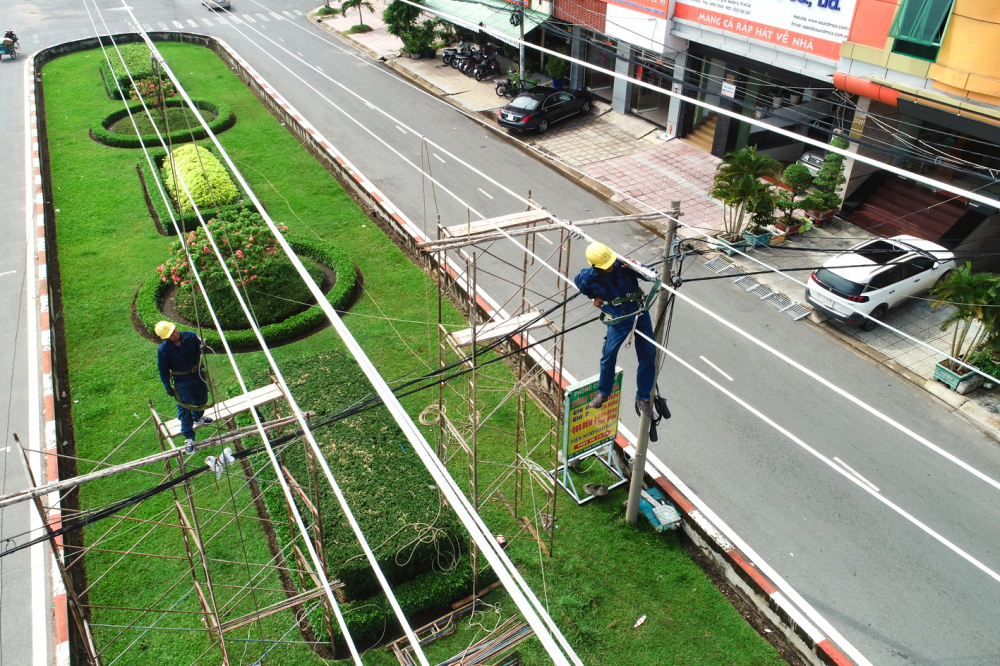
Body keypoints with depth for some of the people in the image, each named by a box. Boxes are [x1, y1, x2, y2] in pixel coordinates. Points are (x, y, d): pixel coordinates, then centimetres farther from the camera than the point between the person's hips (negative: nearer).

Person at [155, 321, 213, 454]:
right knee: (185, 409, 6)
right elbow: (163, 370, -14)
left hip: (198, 374, 5)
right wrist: (168, 387, -8)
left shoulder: (190, 336, -18)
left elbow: (200, 347, 3)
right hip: (182, 382, -5)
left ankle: (198, 417, 60)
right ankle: (189, 438, 19)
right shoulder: (163, 349, -26)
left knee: (202, 398, 28)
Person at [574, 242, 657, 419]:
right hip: (618, 318, -1)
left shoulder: (622, 264, -18)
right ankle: (603, 392, 25)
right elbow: (578, 282, 11)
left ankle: (643, 397, 17)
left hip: (639, 311, 1)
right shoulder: (589, 277, -14)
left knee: (648, 354, 3)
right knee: (609, 354, 0)